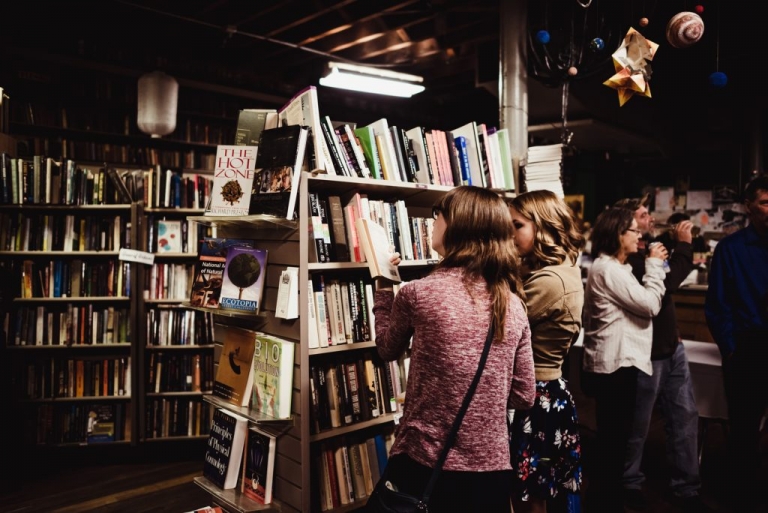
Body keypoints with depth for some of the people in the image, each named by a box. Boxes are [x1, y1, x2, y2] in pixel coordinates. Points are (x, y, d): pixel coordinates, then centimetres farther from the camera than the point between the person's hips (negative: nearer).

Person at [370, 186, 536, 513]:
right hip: (493, 468, 4)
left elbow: (387, 350, 5)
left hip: (426, 465, -3)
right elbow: (524, 397, 3)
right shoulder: (513, 304, -4)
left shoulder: (417, 293, -16)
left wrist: (383, 285, 14)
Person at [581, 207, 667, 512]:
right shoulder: (607, 269, -17)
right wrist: (654, 265, -9)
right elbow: (650, 304, -16)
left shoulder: (614, 267, 16)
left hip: (614, 360, 11)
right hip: (615, 363, -11)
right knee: (615, 435, 0)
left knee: (612, 433, 18)